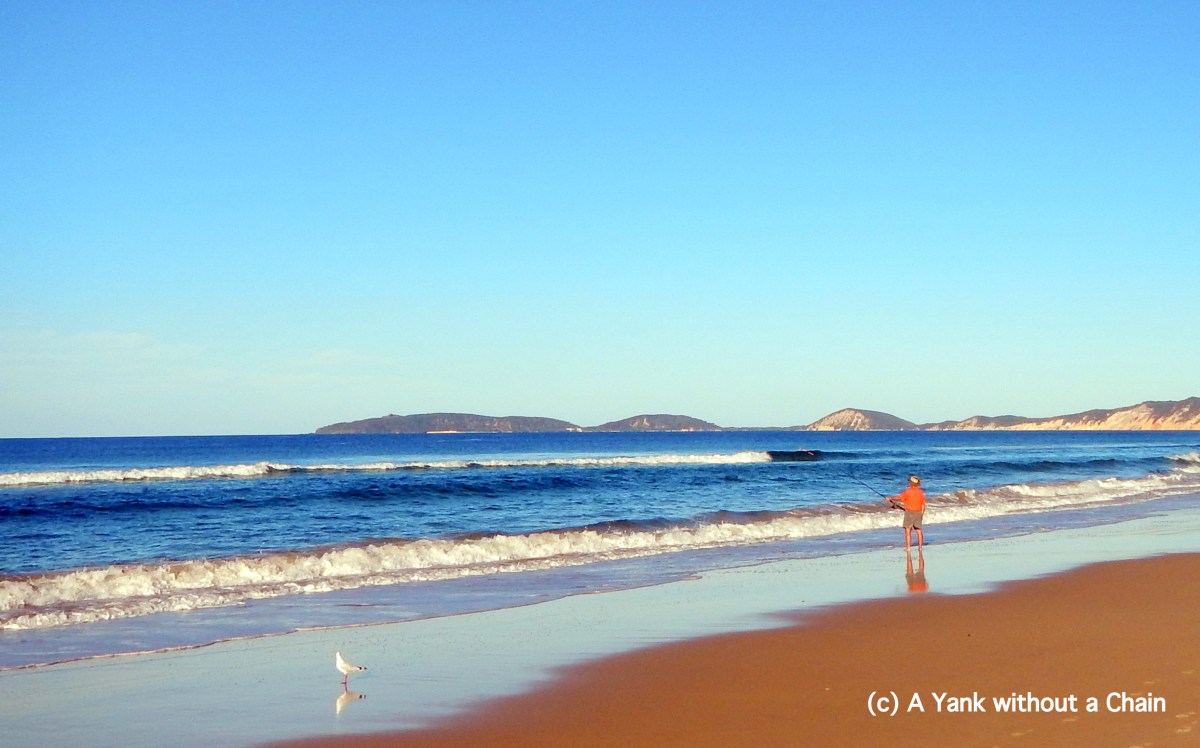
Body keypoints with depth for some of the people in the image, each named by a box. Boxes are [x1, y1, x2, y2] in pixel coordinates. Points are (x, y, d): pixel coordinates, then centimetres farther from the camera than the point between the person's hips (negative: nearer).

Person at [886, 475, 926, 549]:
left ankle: (908, 547, -12)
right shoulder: (921, 492, 5)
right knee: (919, 530, 13)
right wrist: (922, 514, 17)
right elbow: (923, 504, 7)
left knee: (908, 531, -5)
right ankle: (920, 546, 16)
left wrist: (890, 498, 6)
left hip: (909, 512, -5)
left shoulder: (908, 491, -11)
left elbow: (899, 498, -8)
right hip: (918, 513, 5)